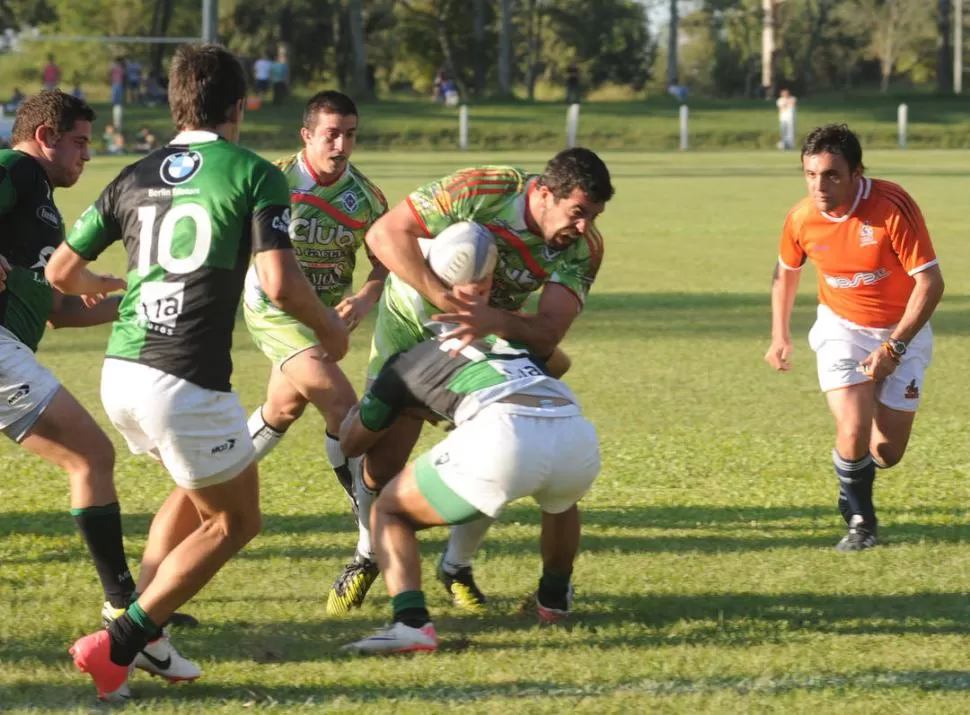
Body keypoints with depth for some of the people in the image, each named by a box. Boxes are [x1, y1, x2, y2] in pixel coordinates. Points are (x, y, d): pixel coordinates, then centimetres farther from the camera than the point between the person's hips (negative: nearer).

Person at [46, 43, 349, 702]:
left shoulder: (136, 178, 11)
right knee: (235, 521, 12)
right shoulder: (254, 175, -5)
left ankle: (142, 638, 19)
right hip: (187, 385, -7)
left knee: (196, 491, 29)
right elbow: (280, 284, -15)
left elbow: (61, 270, 17)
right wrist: (329, 326, 5)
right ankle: (118, 647, 1)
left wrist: (98, 285, 40)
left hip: (121, 374, 7)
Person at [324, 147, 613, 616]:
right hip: (410, 328, -3)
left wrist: (494, 321, -51)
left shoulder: (584, 248, -21)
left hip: (489, 344, 3)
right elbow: (386, 233, -33)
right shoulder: (483, 190, -32)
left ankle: (457, 567, 20)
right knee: (383, 461, -7)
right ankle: (366, 560, 23)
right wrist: (447, 300, -41)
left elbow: (548, 331, -30)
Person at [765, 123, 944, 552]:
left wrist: (894, 347, -25)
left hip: (901, 331, -1)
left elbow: (930, 282, -23)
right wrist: (780, 336, 9)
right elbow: (786, 271, 9)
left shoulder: (893, 207, -26)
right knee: (853, 430, -21)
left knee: (887, 452, -2)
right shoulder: (801, 219, -15)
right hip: (841, 328, 1)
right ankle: (860, 522, 5)